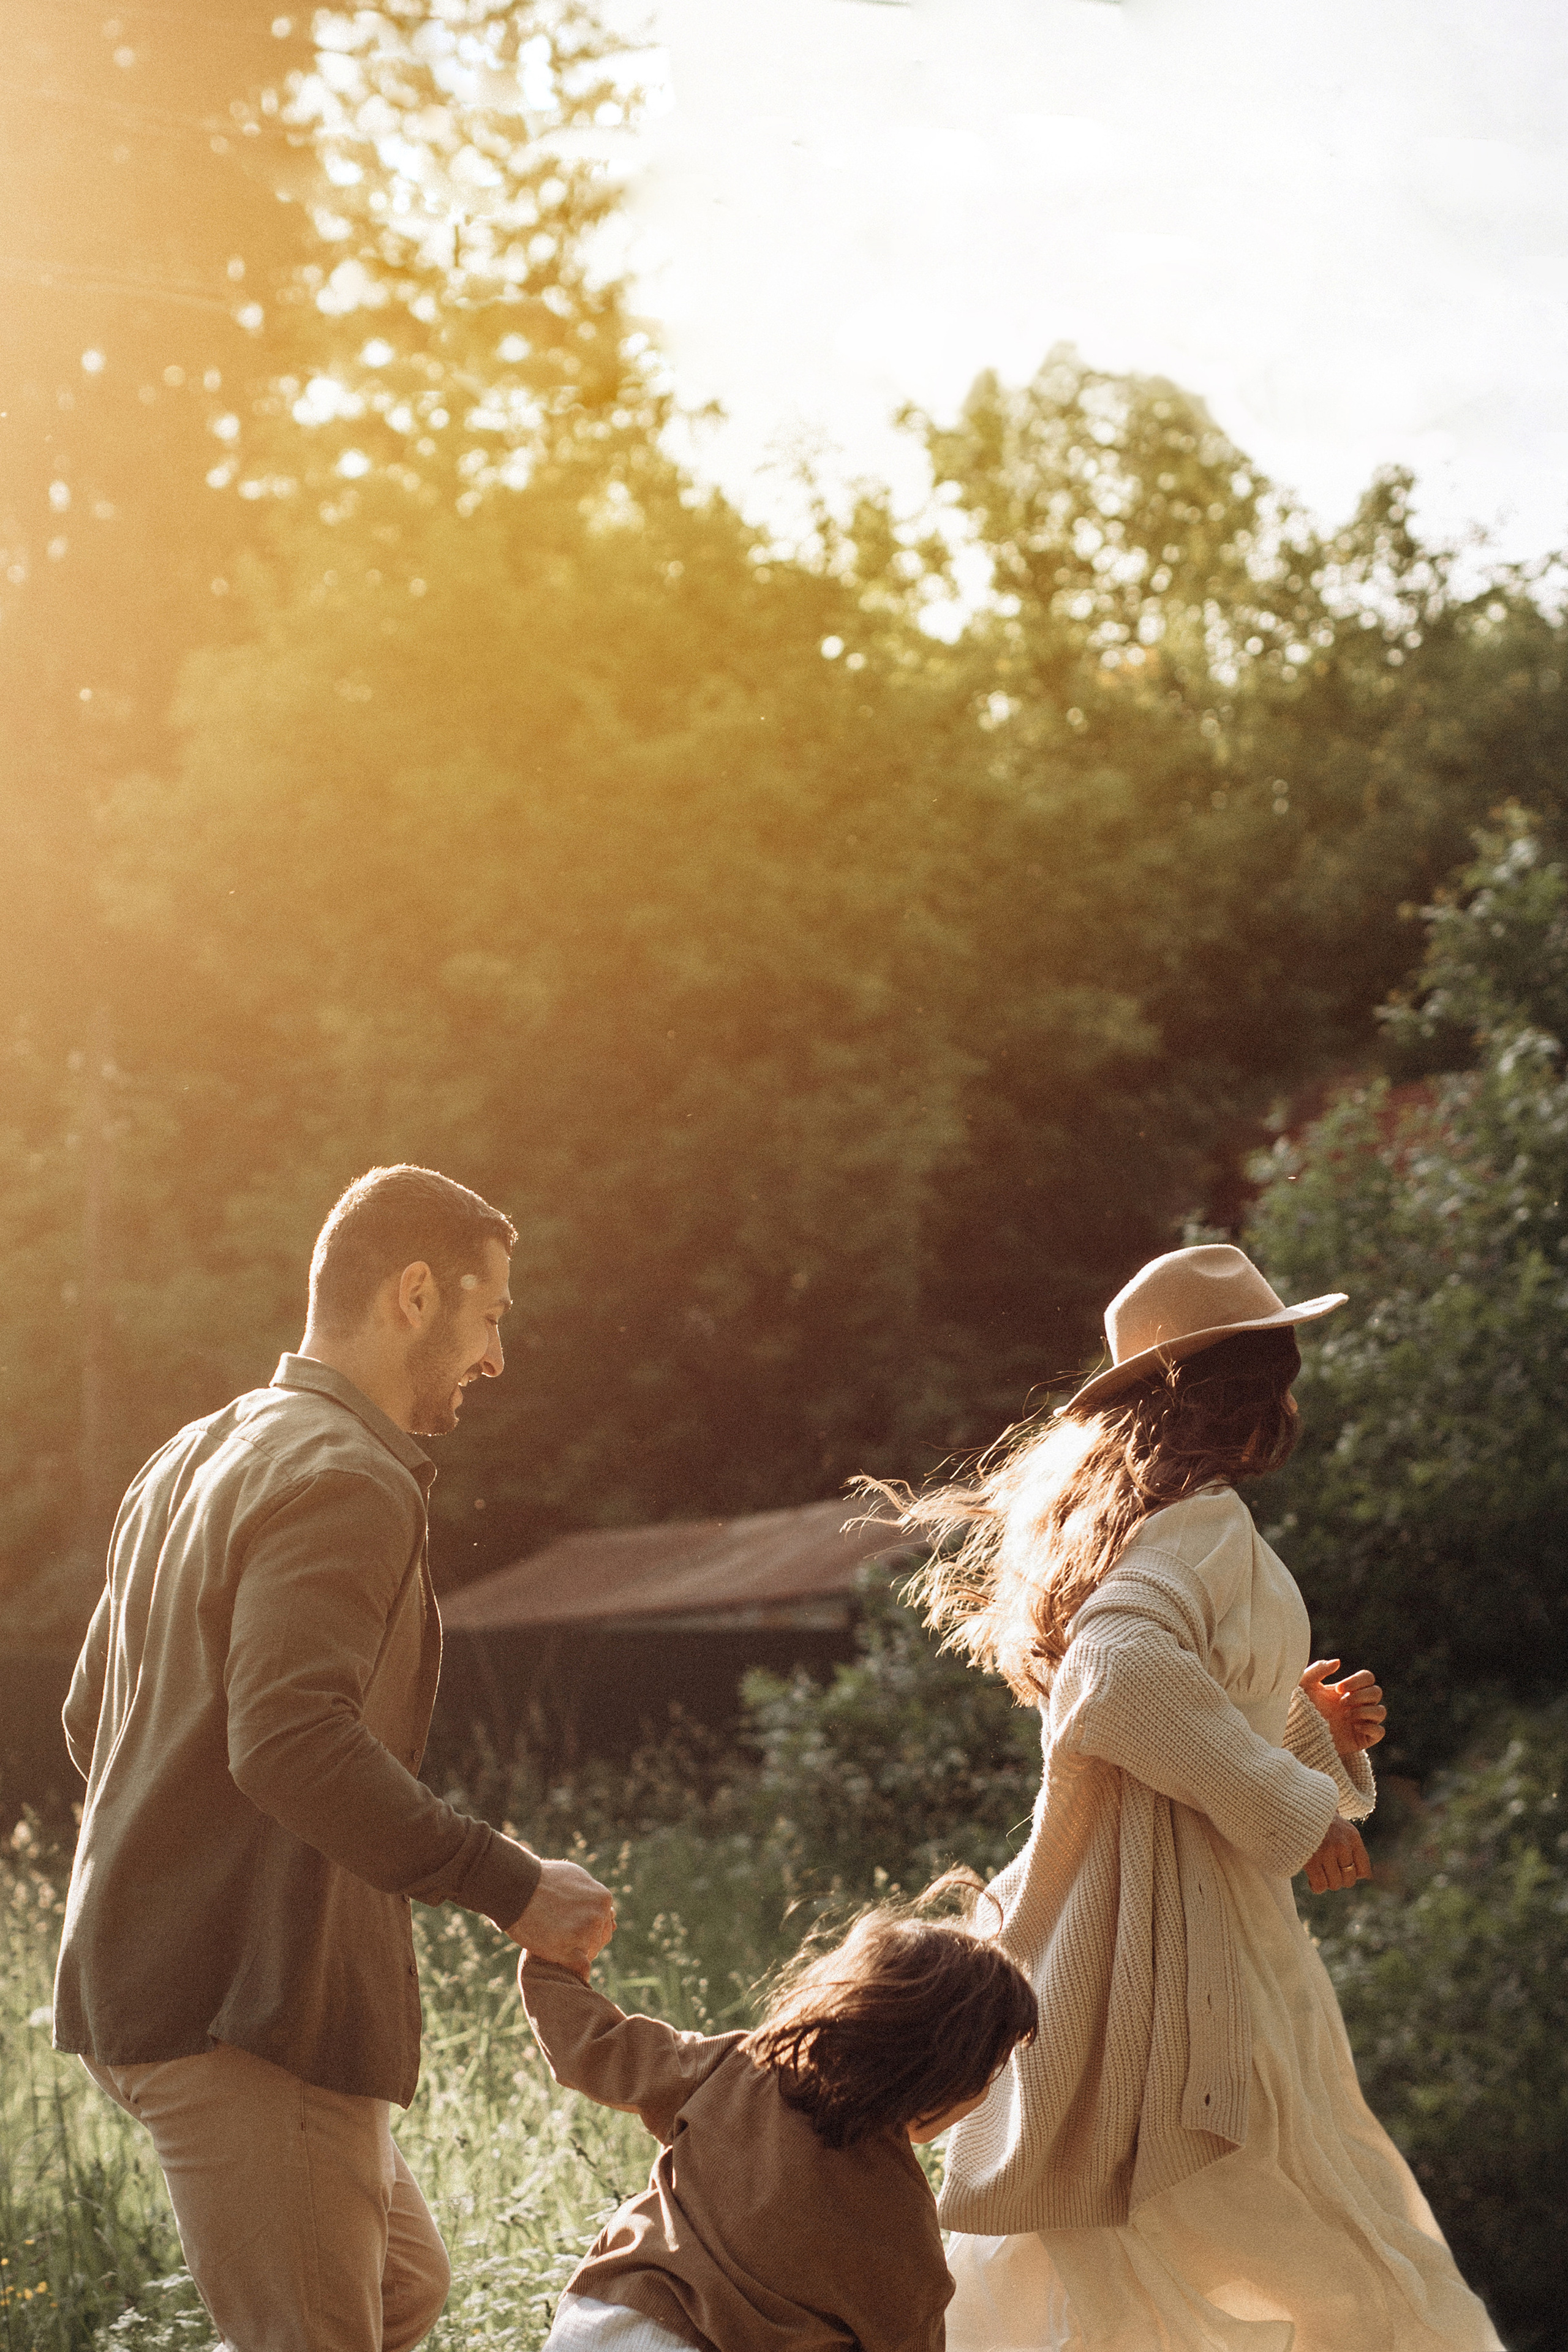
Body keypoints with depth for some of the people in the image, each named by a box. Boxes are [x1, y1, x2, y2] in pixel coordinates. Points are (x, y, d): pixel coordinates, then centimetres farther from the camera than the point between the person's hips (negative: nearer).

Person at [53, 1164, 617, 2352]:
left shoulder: (191, 1462, 17)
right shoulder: (349, 1481, -15)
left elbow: (91, 1713, 23)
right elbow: (294, 1741, -28)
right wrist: (510, 1884, -24)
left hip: (148, 1975, 10)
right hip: (249, 2009, -10)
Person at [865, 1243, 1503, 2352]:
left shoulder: (1142, 1516, 19)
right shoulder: (1202, 1525, -13)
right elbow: (1119, 1673, -32)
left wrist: (1313, 1729, 10)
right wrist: (1293, 1804, -22)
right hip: (1187, 1942, -10)